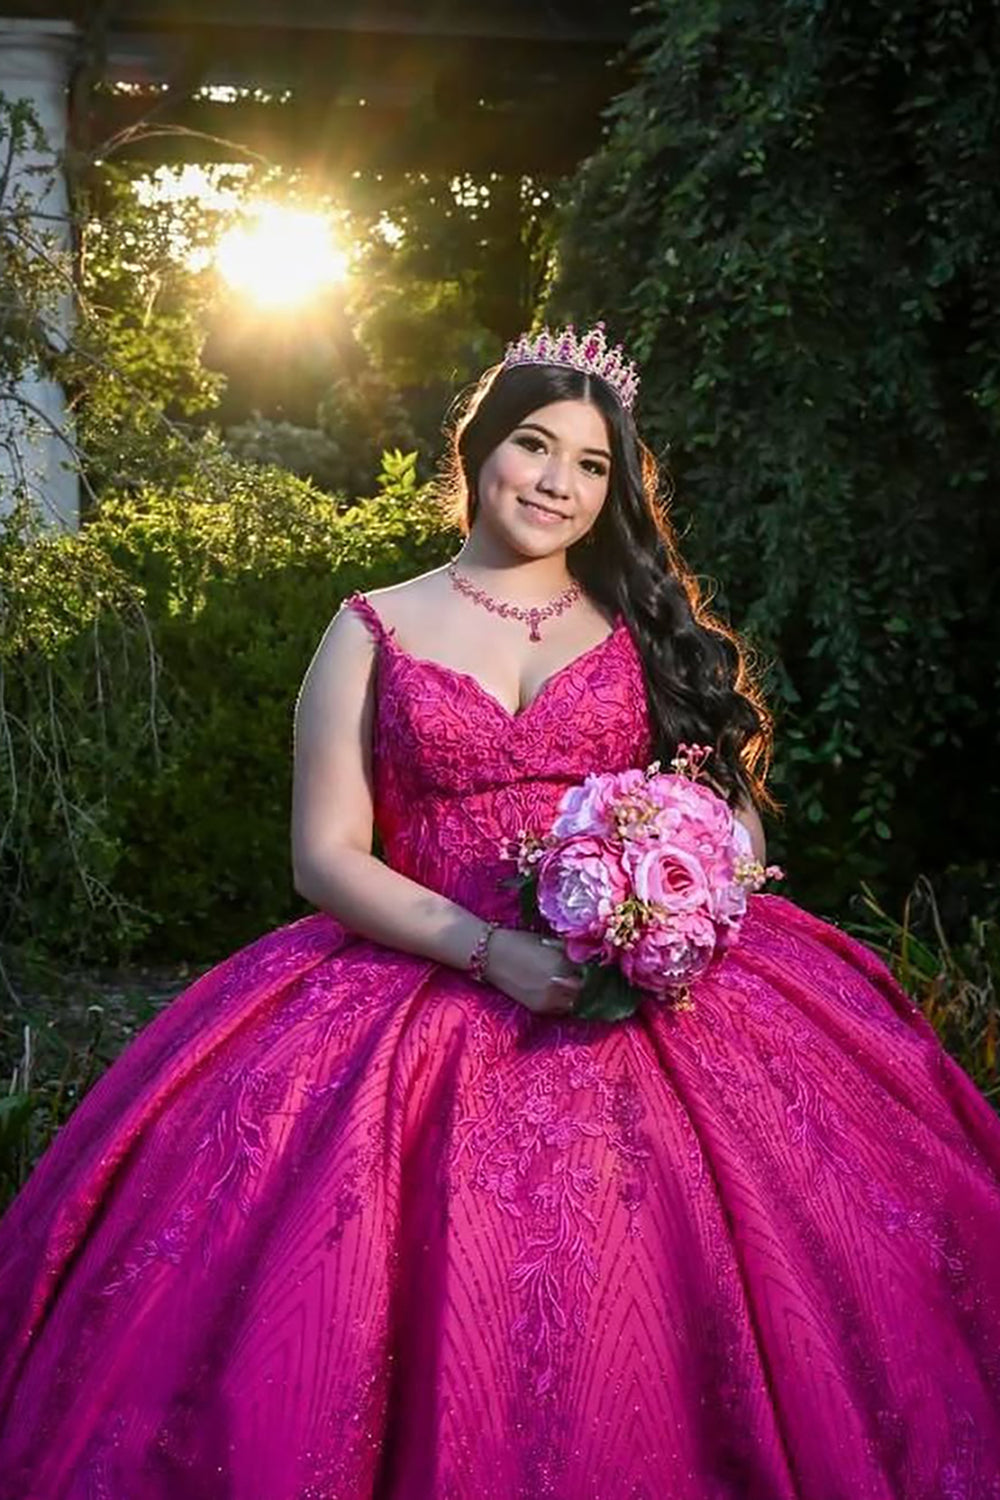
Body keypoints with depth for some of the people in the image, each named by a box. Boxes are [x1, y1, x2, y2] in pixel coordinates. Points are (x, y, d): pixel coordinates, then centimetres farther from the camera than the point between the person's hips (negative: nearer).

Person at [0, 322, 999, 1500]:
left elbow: (737, 810, 11)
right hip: (426, 989, -1)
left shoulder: (654, 627, 14)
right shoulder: (374, 630, 8)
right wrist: (489, 948, -14)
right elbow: (325, 853, 1)